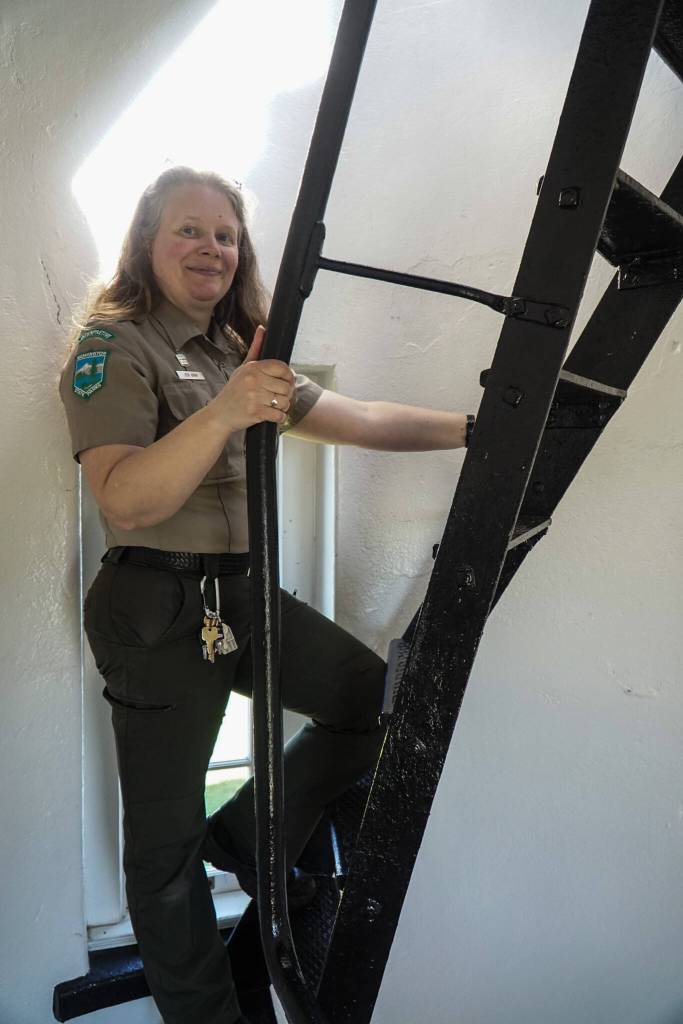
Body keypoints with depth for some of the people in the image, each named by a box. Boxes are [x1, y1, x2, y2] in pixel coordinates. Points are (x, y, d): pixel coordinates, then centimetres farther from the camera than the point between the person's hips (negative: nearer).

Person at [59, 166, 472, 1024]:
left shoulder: (245, 354, 14)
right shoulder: (111, 349, -7)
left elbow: (363, 420, 9)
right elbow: (126, 503, -21)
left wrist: (477, 427, 2)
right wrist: (223, 413, -33)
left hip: (243, 593, 7)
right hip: (157, 608, -6)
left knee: (377, 698, 2)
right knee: (166, 840, 5)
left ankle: (251, 836, 22)